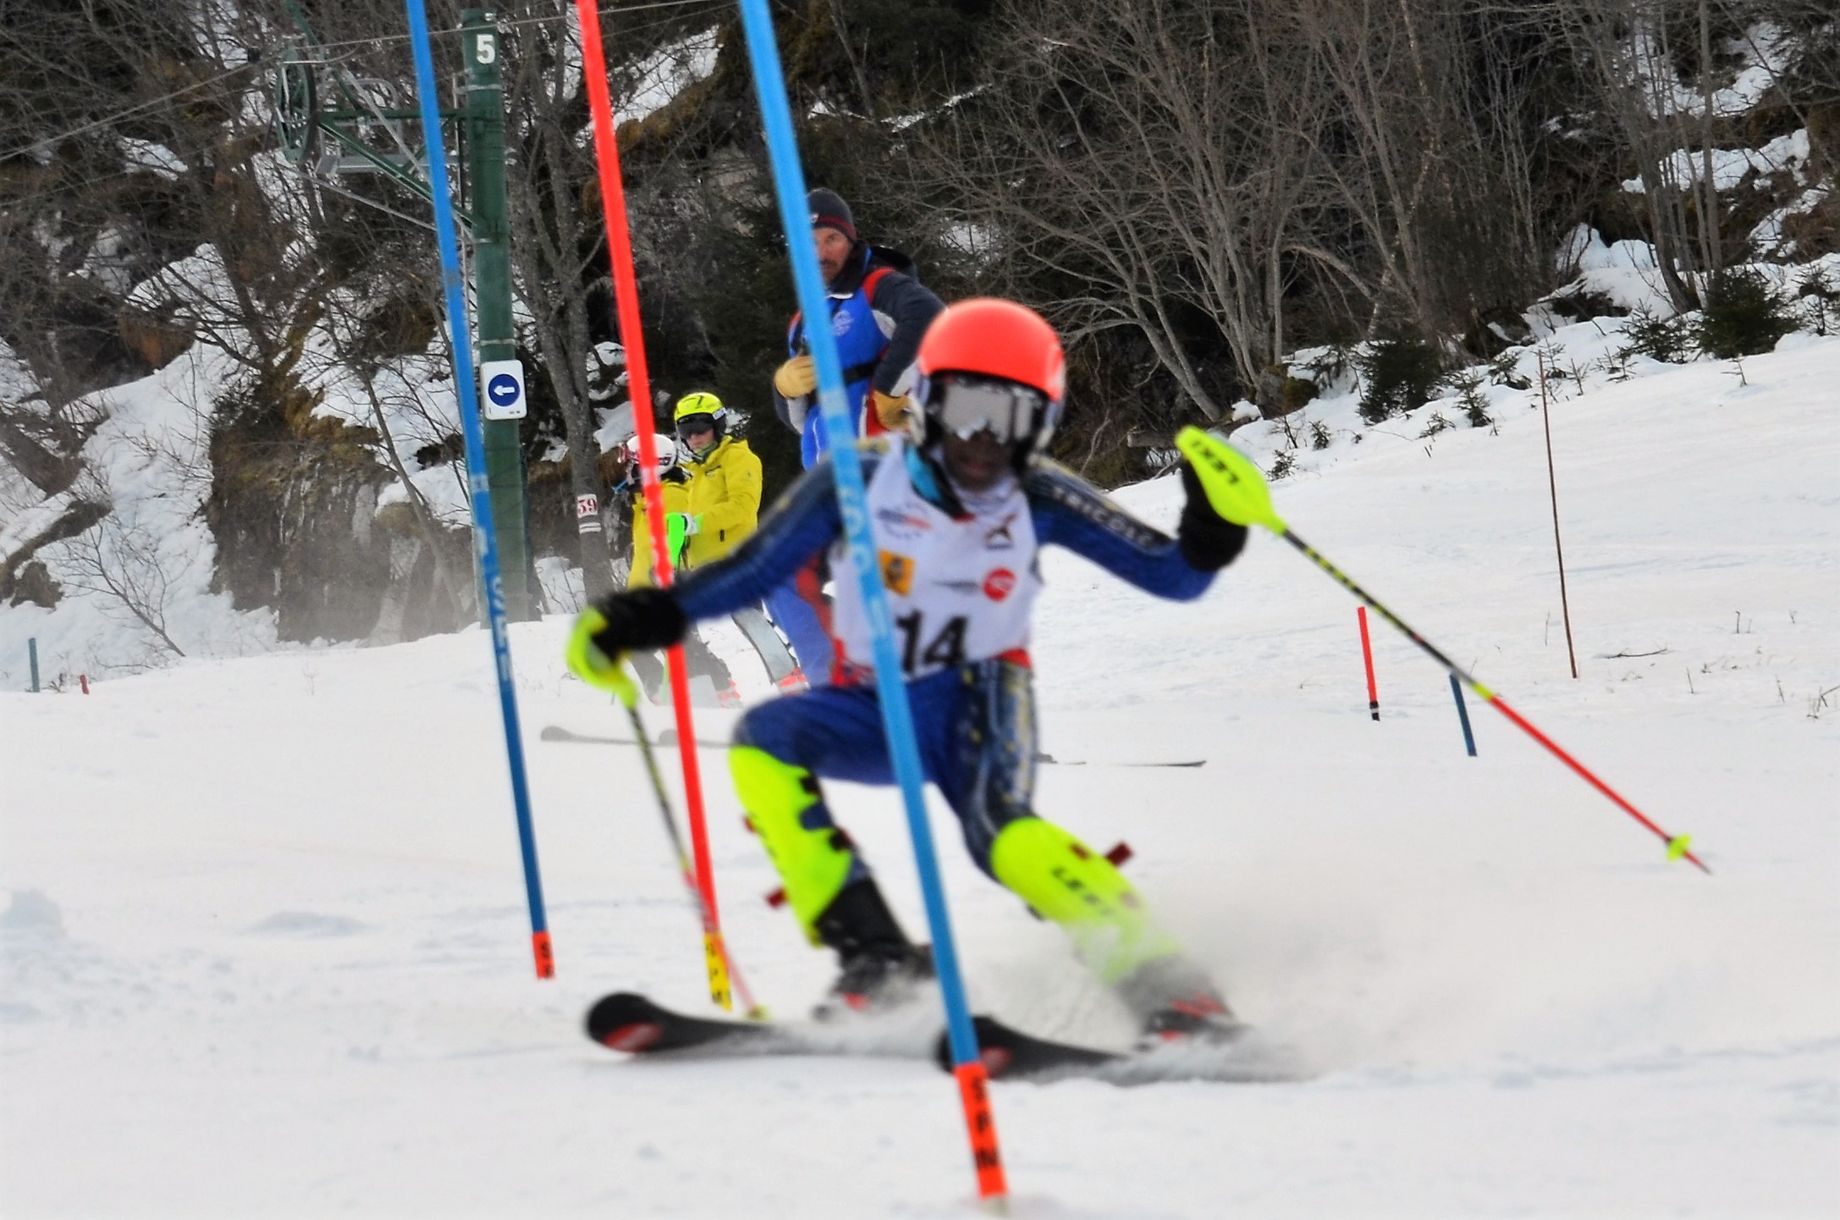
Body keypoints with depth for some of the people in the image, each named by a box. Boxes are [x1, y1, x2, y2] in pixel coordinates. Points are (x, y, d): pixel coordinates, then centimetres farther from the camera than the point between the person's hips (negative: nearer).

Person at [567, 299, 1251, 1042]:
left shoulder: (1039, 501, -10)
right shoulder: (863, 479, -11)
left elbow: (1175, 575, -9)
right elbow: (755, 567, -7)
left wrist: (1213, 528, -32)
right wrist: (642, 619, -19)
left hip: (977, 695, -2)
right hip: (876, 711, 3)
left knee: (1001, 830, -34)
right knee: (762, 740, -27)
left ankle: (1155, 975, -35)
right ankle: (874, 953, -31)